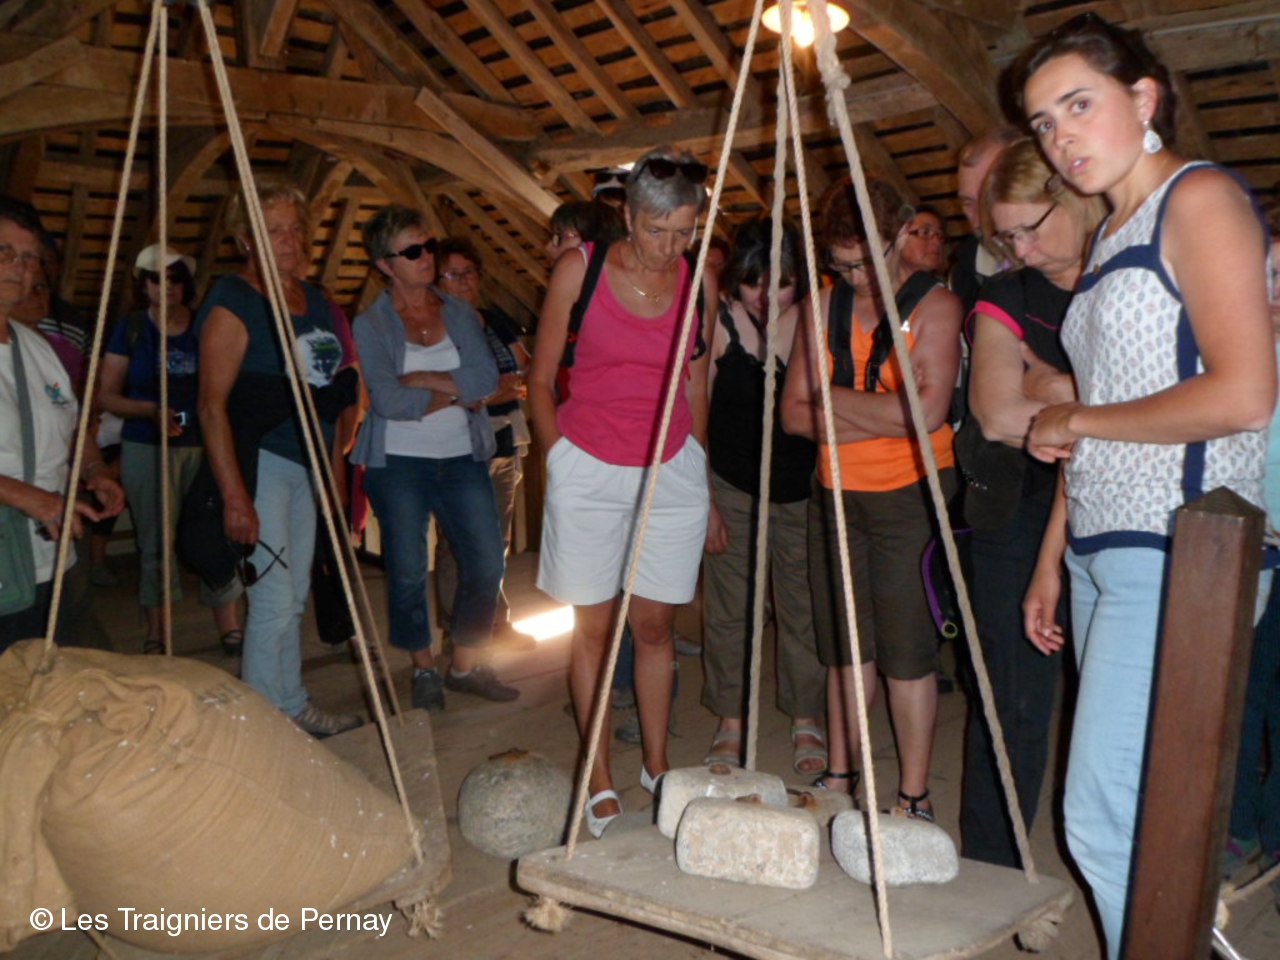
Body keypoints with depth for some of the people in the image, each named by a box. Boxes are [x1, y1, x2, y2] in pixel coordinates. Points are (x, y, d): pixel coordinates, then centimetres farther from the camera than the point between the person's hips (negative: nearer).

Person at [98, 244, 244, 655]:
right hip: (146, 448, -1)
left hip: (203, 446, 1)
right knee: (156, 543, 3)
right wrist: (151, 410, -15)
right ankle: (156, 634, 15)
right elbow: (107, 395, 3)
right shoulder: (130, 329, 4)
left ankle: (229, 627, 5)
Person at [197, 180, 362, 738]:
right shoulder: (232, 304, -11)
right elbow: (212, 405, -17)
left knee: (295, 596, 13)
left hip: (307, 463, 7)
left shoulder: (315, 299, 12)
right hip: (258, 462, -7)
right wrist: (234, 496, -23)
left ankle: (293, 708, 26)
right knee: (275, 598, -7)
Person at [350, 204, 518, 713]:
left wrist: (424, 378, -15)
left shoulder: (459, 313, 7)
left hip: (462, 458, 3)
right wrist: (457, 394, -10)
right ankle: (424, 670, 23)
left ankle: (465, 665, 20)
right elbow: (388, 401, -17)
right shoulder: (370, 324, -3)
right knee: (408, 572, 2)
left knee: (486, 564, 1)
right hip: (397, 462, -3)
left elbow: (487, 378, -8)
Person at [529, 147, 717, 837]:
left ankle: (656, 766, 27)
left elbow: (695, 388, 12)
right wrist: (560, 458, -3)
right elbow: (540, 380, 2)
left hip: (673, 470, 2)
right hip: (587, 469, -2)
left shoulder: (699, 284, 2)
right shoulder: (579, 270, -5)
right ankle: (600, 782, 16)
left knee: (654, 624, 10)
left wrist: (703, 485, 16)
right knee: (590, 627, 4)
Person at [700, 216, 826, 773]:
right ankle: (730, 722, 22)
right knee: (728, 609, 5)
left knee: (803, 607, 8)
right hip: (731, 487, -1)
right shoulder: (719, 320, -9)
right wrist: (701, 498, -9)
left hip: (801, 489, 1)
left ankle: (806, 721, 25)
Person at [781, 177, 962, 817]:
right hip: (835, 493, 5)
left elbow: (927, 411, -21)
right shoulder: (828, 304, 8)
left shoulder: (935, 304, -7)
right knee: (844, 646, 12)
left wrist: (837, 400, -9)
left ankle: (913, 796, 12)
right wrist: (878, 419, -10)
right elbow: (794, 412, 3)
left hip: (909, 493, -5)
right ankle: (839, 778, 25)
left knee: (906, 652, -1)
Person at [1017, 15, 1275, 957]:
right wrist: (1052, 559, 18)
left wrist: (1077, 419, -7)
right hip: (1105, 553, 8)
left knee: (1107, 822, -8)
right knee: (1143, 816, 13)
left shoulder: (1201, 198, -6)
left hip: (1176, 555, -8)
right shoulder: (1109, 235, 19)